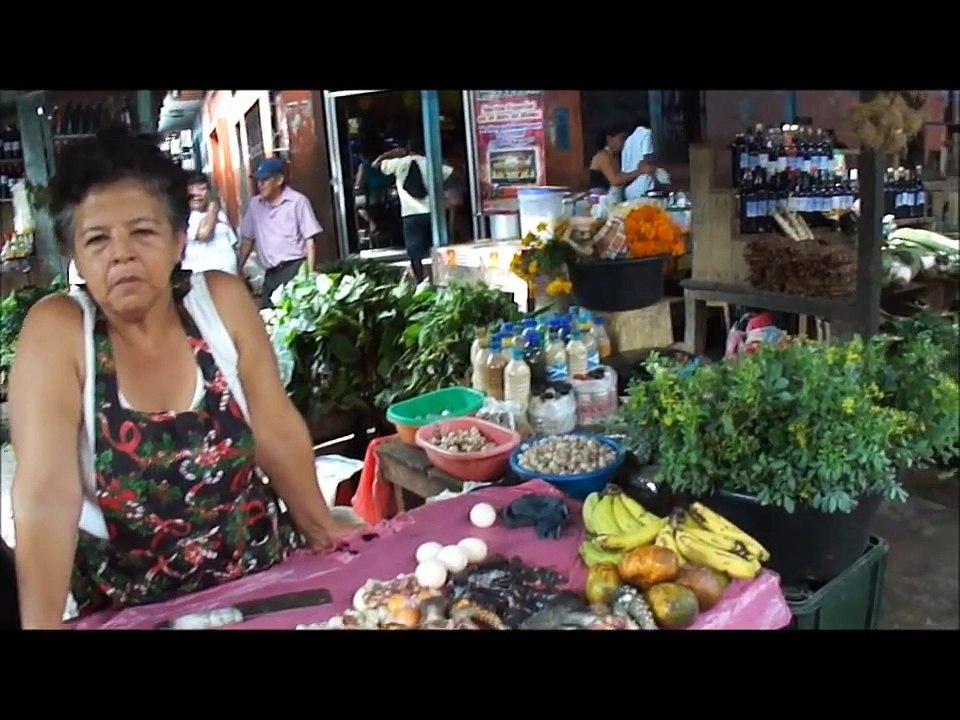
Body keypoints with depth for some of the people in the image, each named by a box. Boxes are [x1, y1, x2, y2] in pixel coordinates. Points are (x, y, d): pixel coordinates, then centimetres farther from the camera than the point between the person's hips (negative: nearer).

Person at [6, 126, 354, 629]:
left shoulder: (222, 301, -8)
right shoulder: (56, 330, -14)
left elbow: (278, 432, -1)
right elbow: (46, 494, -20)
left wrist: (322, 529, 6)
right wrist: (41, 624, -27)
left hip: (262, 569, 1)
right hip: (132, 601, 0)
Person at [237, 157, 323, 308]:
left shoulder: (298, 201, -3)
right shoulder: (255, 204, 13)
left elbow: (310, 240, -5)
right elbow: (247, 239, 20)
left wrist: (310, 274, -12)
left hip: (296, 269, -5)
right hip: (271, 274, 5)